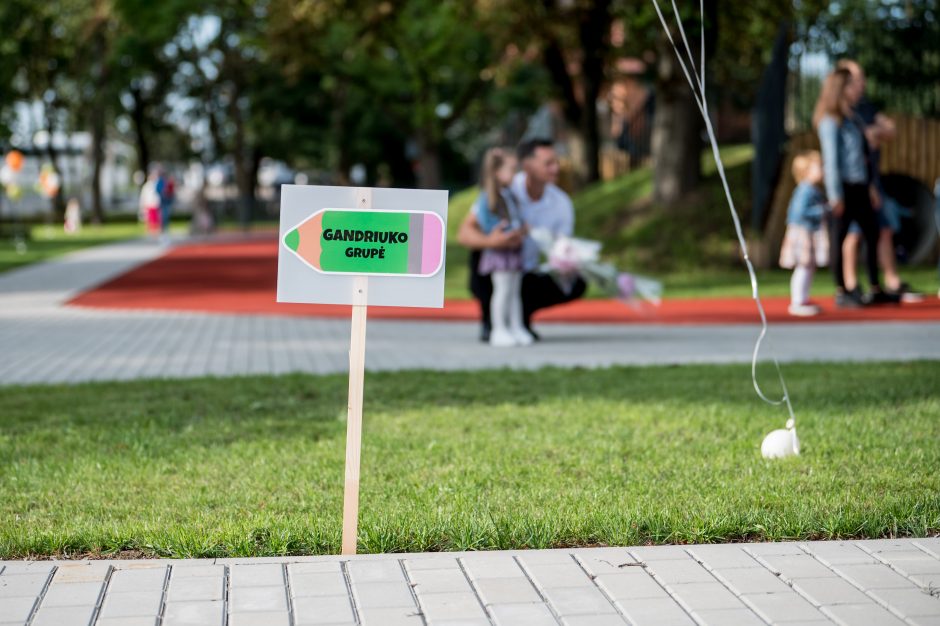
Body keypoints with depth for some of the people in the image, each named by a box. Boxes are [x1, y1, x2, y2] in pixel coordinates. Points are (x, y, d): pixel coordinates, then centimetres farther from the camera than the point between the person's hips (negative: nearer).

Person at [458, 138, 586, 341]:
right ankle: (490, 321, -15)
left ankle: (521, 316, 4)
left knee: (577, 284, -20)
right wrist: (490, 242, -45)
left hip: (526, 277, 3)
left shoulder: (562, 203, -9)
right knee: (483, 244, -34)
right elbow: (464, 234, -24)